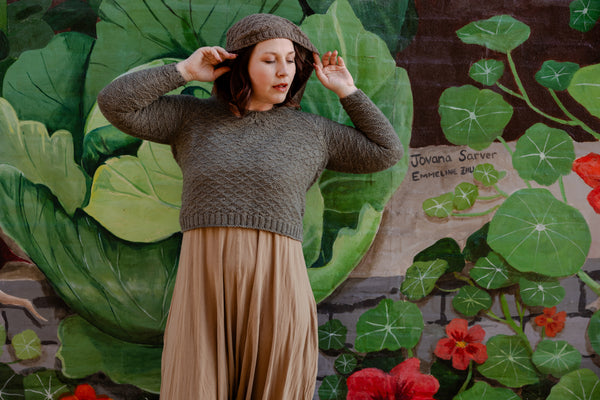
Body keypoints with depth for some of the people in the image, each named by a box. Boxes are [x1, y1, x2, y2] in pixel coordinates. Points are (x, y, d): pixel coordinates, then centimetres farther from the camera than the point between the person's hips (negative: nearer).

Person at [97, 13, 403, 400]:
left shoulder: (310, 130, 13)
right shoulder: (193, 117, 13)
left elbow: (386, 152, 18)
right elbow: (115, 104, 5)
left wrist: (347, 91, 14)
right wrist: (185, 71, 3)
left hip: (275, 284, 0)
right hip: (205, 283, 0)